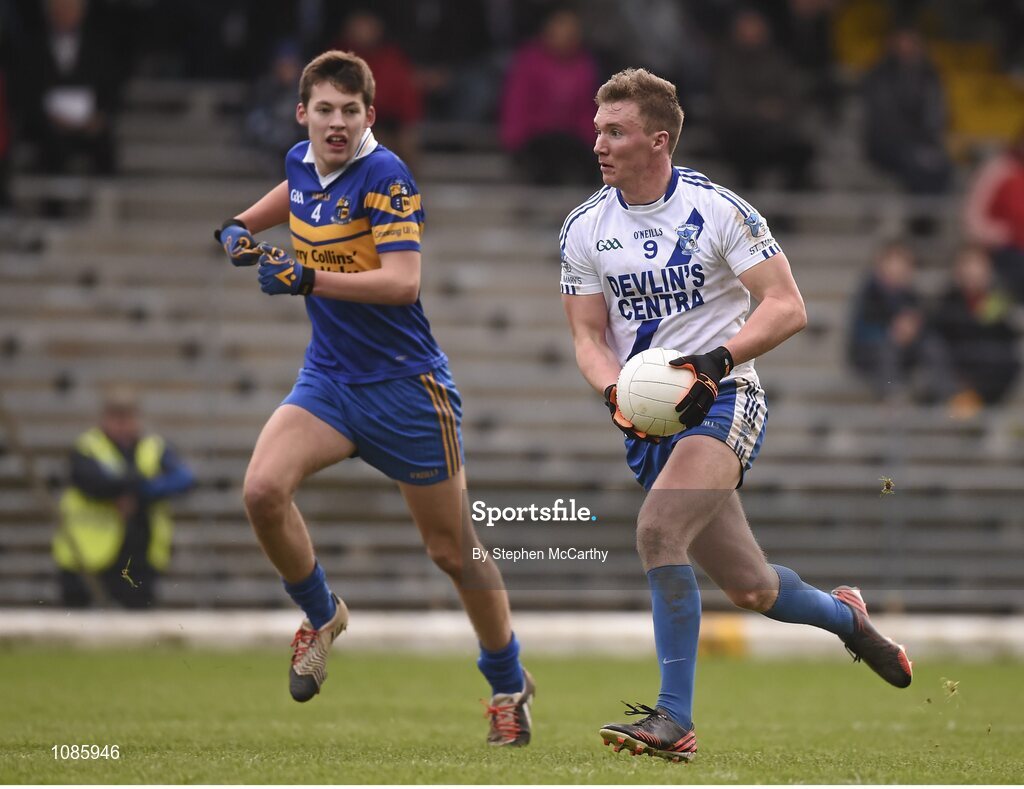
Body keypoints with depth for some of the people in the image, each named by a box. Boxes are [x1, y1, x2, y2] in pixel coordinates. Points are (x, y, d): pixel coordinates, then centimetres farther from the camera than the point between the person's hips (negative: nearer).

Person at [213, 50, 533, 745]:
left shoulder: (385, 177, -18)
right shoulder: (302, 162, 3)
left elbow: (403, 281, -28)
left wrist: (308, 278, -34)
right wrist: (241, 225, 14)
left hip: (404, 385, -5)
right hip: (329, 378, 5)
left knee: (452, 548, 5)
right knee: (264, 489, -21)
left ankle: (509, 686, 26)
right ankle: (321, 617, 6)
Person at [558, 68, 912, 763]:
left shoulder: (717, 208, -10)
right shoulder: (584, 228, 3)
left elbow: (788, 308, -12)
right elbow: (589, 337, 6)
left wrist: (717, 359, -26)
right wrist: (618, 392, -15)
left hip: (724, 399, -5)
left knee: (657, 529, -29)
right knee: (749, 588, 8)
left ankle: (675, 720, -24)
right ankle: (846, 614, 41)